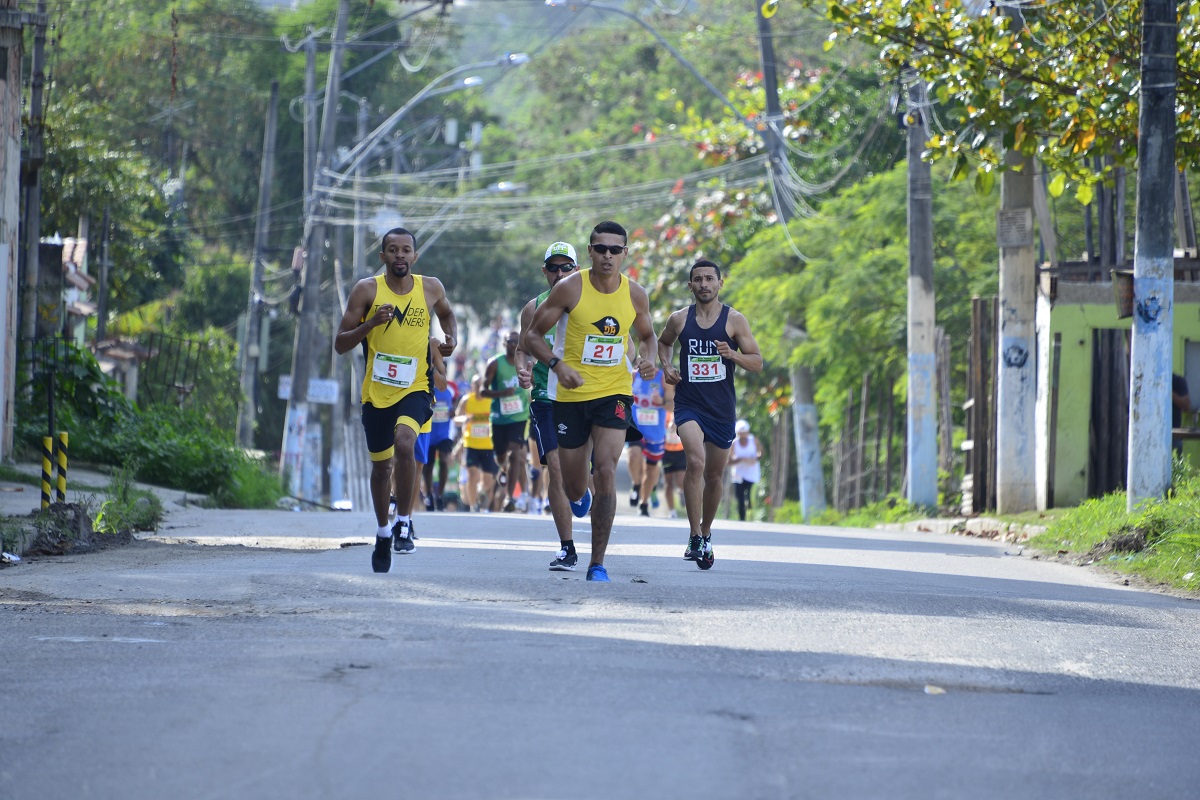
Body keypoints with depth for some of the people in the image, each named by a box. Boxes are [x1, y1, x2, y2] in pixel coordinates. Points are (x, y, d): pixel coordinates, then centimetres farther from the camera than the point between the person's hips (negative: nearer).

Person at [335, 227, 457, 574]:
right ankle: (383, 532, 36)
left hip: (415, 389, -1)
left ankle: (403, 520, -12)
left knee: (404, 444, -28)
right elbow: (340, 345, -7)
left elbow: (446, 313, 24)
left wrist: (452, 338, 3)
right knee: (381, 465, 13)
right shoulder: (367, 290, -6)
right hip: (376, 391, 1)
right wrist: (371, 323, -24)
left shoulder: (431, 288, 0)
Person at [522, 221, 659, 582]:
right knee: (573, 484, 8)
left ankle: (598, 563, -8)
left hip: (614, 392, 0)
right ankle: (579, 495, 51)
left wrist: (647, 359, -5)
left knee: (605, 472, -17)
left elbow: (646, 336, 18)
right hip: (571, 394, 0)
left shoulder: (635, 294, -2)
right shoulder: (570, 288, -10)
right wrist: (557, 365, -21)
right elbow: (532, 336, -4)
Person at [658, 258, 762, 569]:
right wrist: (667, 366, 6)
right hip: (688, 404, -1)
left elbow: (757, 363, 0)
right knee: (696, 461, -24)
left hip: (722, 408, 1)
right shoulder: (679, 319, 4)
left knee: (714, 475, 12)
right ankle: (695, 537, -22)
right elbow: (663, 342, 25)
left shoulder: (734, 320, -1)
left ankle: (706, 532, 36)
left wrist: (733, 355, -19)